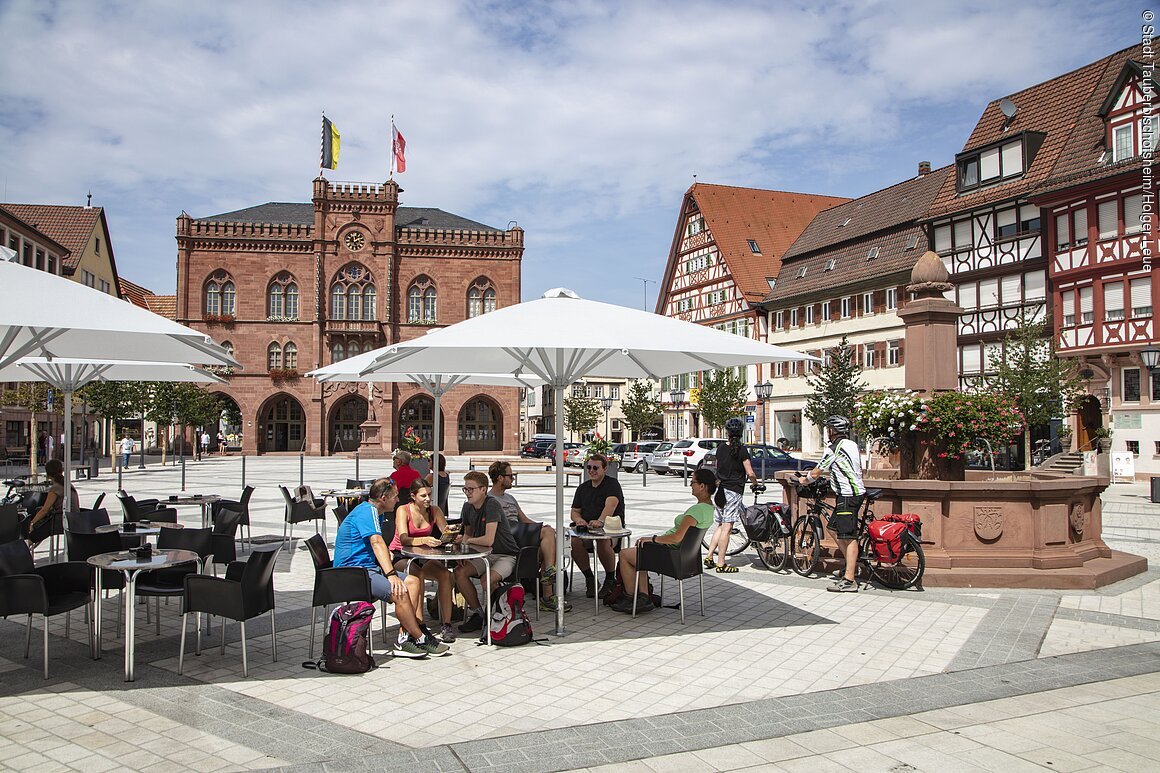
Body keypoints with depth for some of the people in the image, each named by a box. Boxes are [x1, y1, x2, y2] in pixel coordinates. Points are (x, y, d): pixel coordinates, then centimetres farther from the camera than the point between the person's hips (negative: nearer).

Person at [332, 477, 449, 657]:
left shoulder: (371, 511, 20)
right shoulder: (368, 510, -14)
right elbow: (376, 542, -27)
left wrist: (386, 554, 12)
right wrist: (391, 574, -36)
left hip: (368, 567, 11)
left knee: (414, 581, -2)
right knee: (400, 592, -28)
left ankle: (404, 639, -10)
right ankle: (420, 640, -12)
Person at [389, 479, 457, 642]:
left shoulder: (434, 511, 3)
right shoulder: (403, 511, -10)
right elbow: (404, 539, -25)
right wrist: (425, 540, -44)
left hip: (422, 557, 4)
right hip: (399, 556, -4)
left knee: (445, 574, -26)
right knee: (417, 574, -36)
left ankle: (447, 625, -25)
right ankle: (420, 626, -36)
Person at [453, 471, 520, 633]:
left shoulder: (492, 504, -22)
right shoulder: (467, 507, 2)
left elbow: (488, 540, -29)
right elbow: (467, 533, 18)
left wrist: (467, 540, -11)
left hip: (506, 555, -7)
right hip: (484, 554, 7)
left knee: (487, 580, -31)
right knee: (459, 572, -15)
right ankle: (477, 613, 1)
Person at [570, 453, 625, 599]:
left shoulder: (613, 484, -2)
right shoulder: (583, 487, 19)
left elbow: (610, 505, -21)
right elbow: (574, 511, 17)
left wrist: (600, 521, -41)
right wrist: (578, 519, -9)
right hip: (586, 528, 5)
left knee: (603, 541, -38)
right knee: (575, 540, -29)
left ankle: (610, 579, -12)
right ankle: (589, 578, -8)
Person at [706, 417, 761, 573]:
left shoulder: (721, 448, 6)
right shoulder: (742, 450, -10)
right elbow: (750, 473, -10)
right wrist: (756, 484, 9)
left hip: (720, 490, 6)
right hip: (734, 490, -6)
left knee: (720, 526, 17)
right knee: (727, 527, -4)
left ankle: (709, 556, 13)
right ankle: (721, 564, -2)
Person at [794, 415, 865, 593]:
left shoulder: (833, 450, -13)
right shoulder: (852, 445, 14)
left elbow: (815, 474, -5)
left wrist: (804, 480, 15)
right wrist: (815, 472, 33)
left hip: (847, 496, -10)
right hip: (856, 492, 10)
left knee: (849, 537, -10)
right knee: (835, 529, 20)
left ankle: (849, 580, -11)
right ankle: (851, 565, 27)